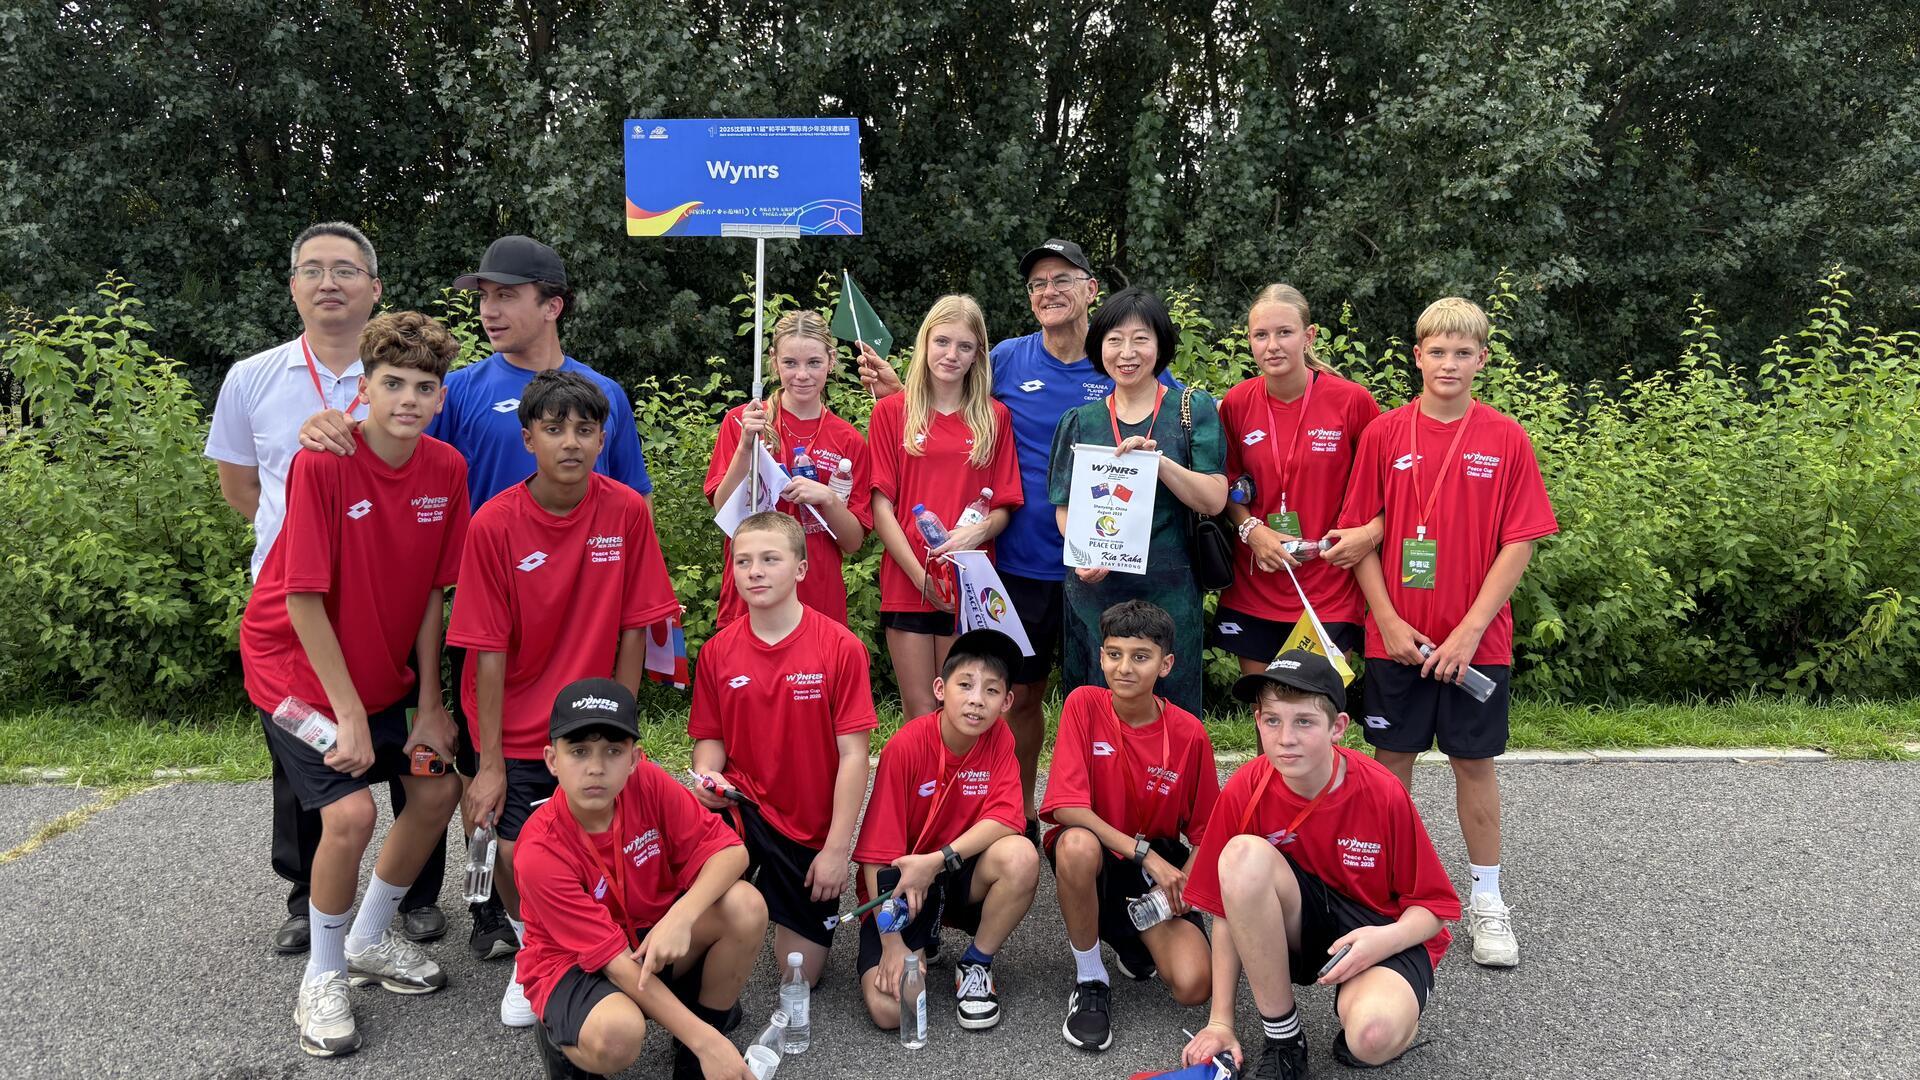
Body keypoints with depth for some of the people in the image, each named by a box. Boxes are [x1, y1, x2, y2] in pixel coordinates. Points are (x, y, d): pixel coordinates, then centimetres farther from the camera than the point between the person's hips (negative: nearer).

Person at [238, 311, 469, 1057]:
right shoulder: (322, 463, -24)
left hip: (380, 668, 6)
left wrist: (429, 705, -3)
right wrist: (348, 714, -19)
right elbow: (304, 599, -22)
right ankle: (323, 976, 7)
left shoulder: (447, 470, -9)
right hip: (296, 663, -6)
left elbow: (429, 592, -3)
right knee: (351, 810, -18)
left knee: (438, 790, 5)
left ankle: (370, 939, 29)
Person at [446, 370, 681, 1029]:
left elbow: (633, 629, -3)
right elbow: (490, 650, -11)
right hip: (514, 730, -1)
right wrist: (489, 763, -10)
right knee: (516, 853, -7)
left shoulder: (627, 512, -9)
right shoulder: (494, 524, -13)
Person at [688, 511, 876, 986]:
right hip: (741, 808, 2)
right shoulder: (717, 651, -3)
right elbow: (711, 737, 7)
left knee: (801, 976, 3)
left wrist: (837, 849, -14)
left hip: (811, 829, -1)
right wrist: (707, 773, -16)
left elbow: (852, 754, -12)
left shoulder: (841, 647, -13)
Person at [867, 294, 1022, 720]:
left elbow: (1004, 506, 8)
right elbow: (881, 506, 0)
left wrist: (978, 531, -15)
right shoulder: (891, 411, 5)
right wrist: (921, 576, -9)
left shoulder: (994, 417, 9)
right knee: (920, 715, 2)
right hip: (906, 585, -1)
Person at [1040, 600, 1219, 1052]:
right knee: (1077, 845, -39)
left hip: (1159, 867, 1)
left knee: (1193, 986, -21)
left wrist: (1180, 883, -16)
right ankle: (1090, 979, -13)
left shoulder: (1189, 734, -9)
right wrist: (1145, 853, -23)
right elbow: (1066, 808, -20)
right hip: (1097, 858, -1)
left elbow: (1205, 830, 2)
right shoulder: (1084, 704, -13)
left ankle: (1137, 942, 16)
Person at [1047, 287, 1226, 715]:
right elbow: (1064, 507, 7)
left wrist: (1157, 459, -20)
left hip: (1168, 590, -2)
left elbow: (1214, 499, -5)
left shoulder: (1194, 410, 3)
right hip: (1094, 589, 2)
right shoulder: (1080, 422, 9)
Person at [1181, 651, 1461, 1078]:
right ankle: (1282, 1038, -14)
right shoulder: (1244, 792, -14)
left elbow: (1434, 907, -8)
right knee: (1244, 855, -30)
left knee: (1374, 1037, -36)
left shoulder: (1383, 795, -19)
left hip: (1378, 935, -2)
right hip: (1298, 930, 3)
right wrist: (1220, 1022, -9)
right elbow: (1229, 908, -7)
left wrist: (1387, 938, -29)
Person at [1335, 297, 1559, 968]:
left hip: (1475, 639, 0)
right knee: (1392, 757, 10)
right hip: (1396, 634, 1)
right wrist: (1389, 621, -8)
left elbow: (1519, 542, -5)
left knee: (1474, 762, 9)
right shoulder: (1384, 435, -1)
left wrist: (1471, 629, -11)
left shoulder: (1506, 440, -3)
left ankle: (1486, 901, 23)